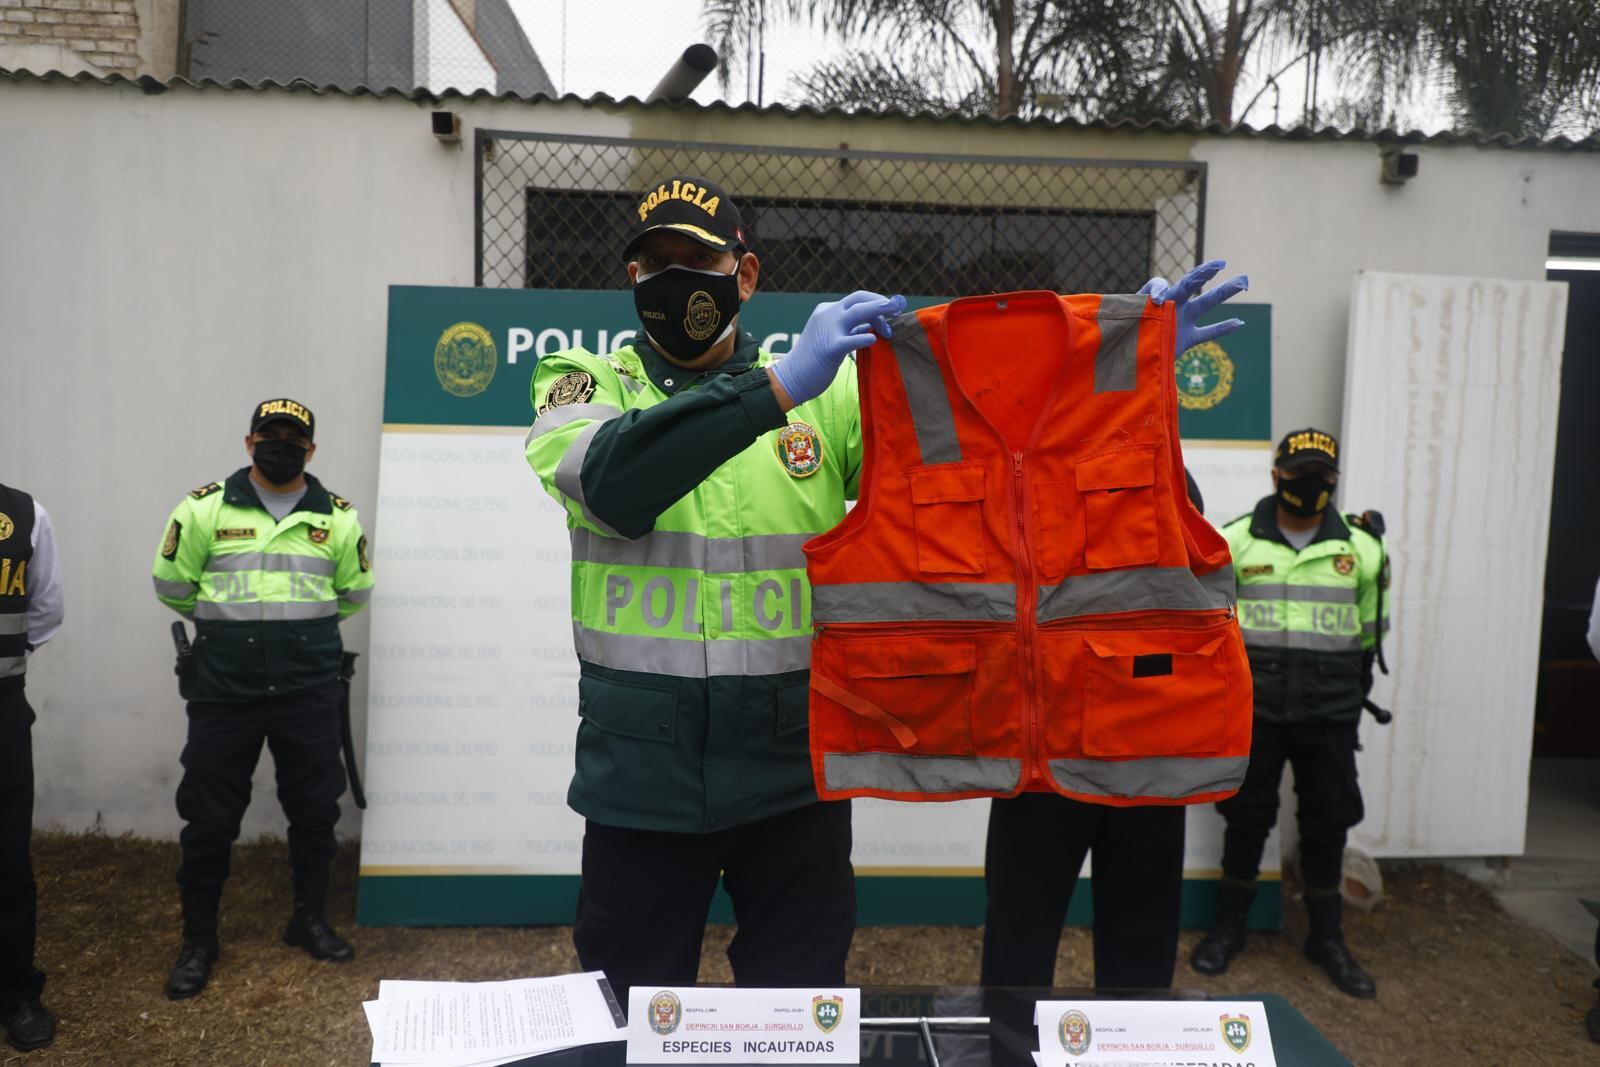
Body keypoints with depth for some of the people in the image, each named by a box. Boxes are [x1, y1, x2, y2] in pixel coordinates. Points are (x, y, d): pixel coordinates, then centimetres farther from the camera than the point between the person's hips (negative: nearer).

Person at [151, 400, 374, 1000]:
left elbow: (353, 594, 14)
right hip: (224, 694, -1)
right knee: (210, 818, 7)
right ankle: (199, 940, 25)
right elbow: (173, 585, 6)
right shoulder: (205, 509, -2)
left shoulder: (337, 517, 3)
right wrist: (227, 623, 13)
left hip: (309, 695, 2)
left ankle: (310, 921, 31)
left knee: (315, 811, 12)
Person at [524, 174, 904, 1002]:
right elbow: (611, 480, -22)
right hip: (642, 777, 0)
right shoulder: (582, 382, 0)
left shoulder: (827, 393, 2)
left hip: (793, 771, 1)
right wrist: (779, 385, -29)